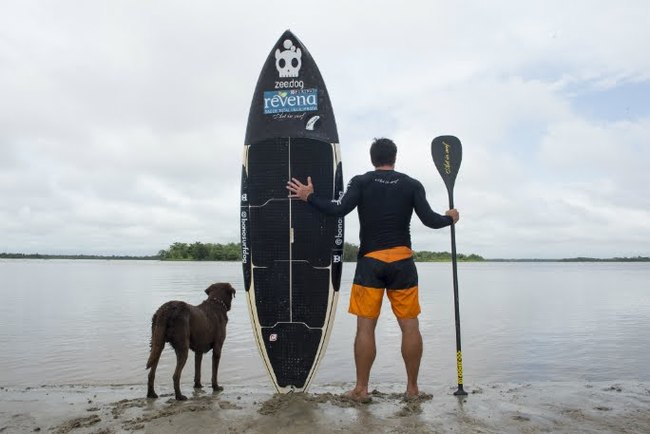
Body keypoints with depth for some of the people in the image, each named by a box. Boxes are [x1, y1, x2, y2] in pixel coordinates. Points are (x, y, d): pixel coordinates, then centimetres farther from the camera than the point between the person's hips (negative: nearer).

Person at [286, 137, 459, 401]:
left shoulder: (361, 182, 0)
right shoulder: (412, 185, 5)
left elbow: (339, 210, -11)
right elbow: (430, 219, 0)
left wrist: (309, 197, 3)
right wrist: (450, 218, 21)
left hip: (370, 261, -1)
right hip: (402, 261, 1)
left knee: (365, 327, 4)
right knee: (410, 326, 8)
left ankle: (361, 389, 11)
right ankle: (412, 388, 16)